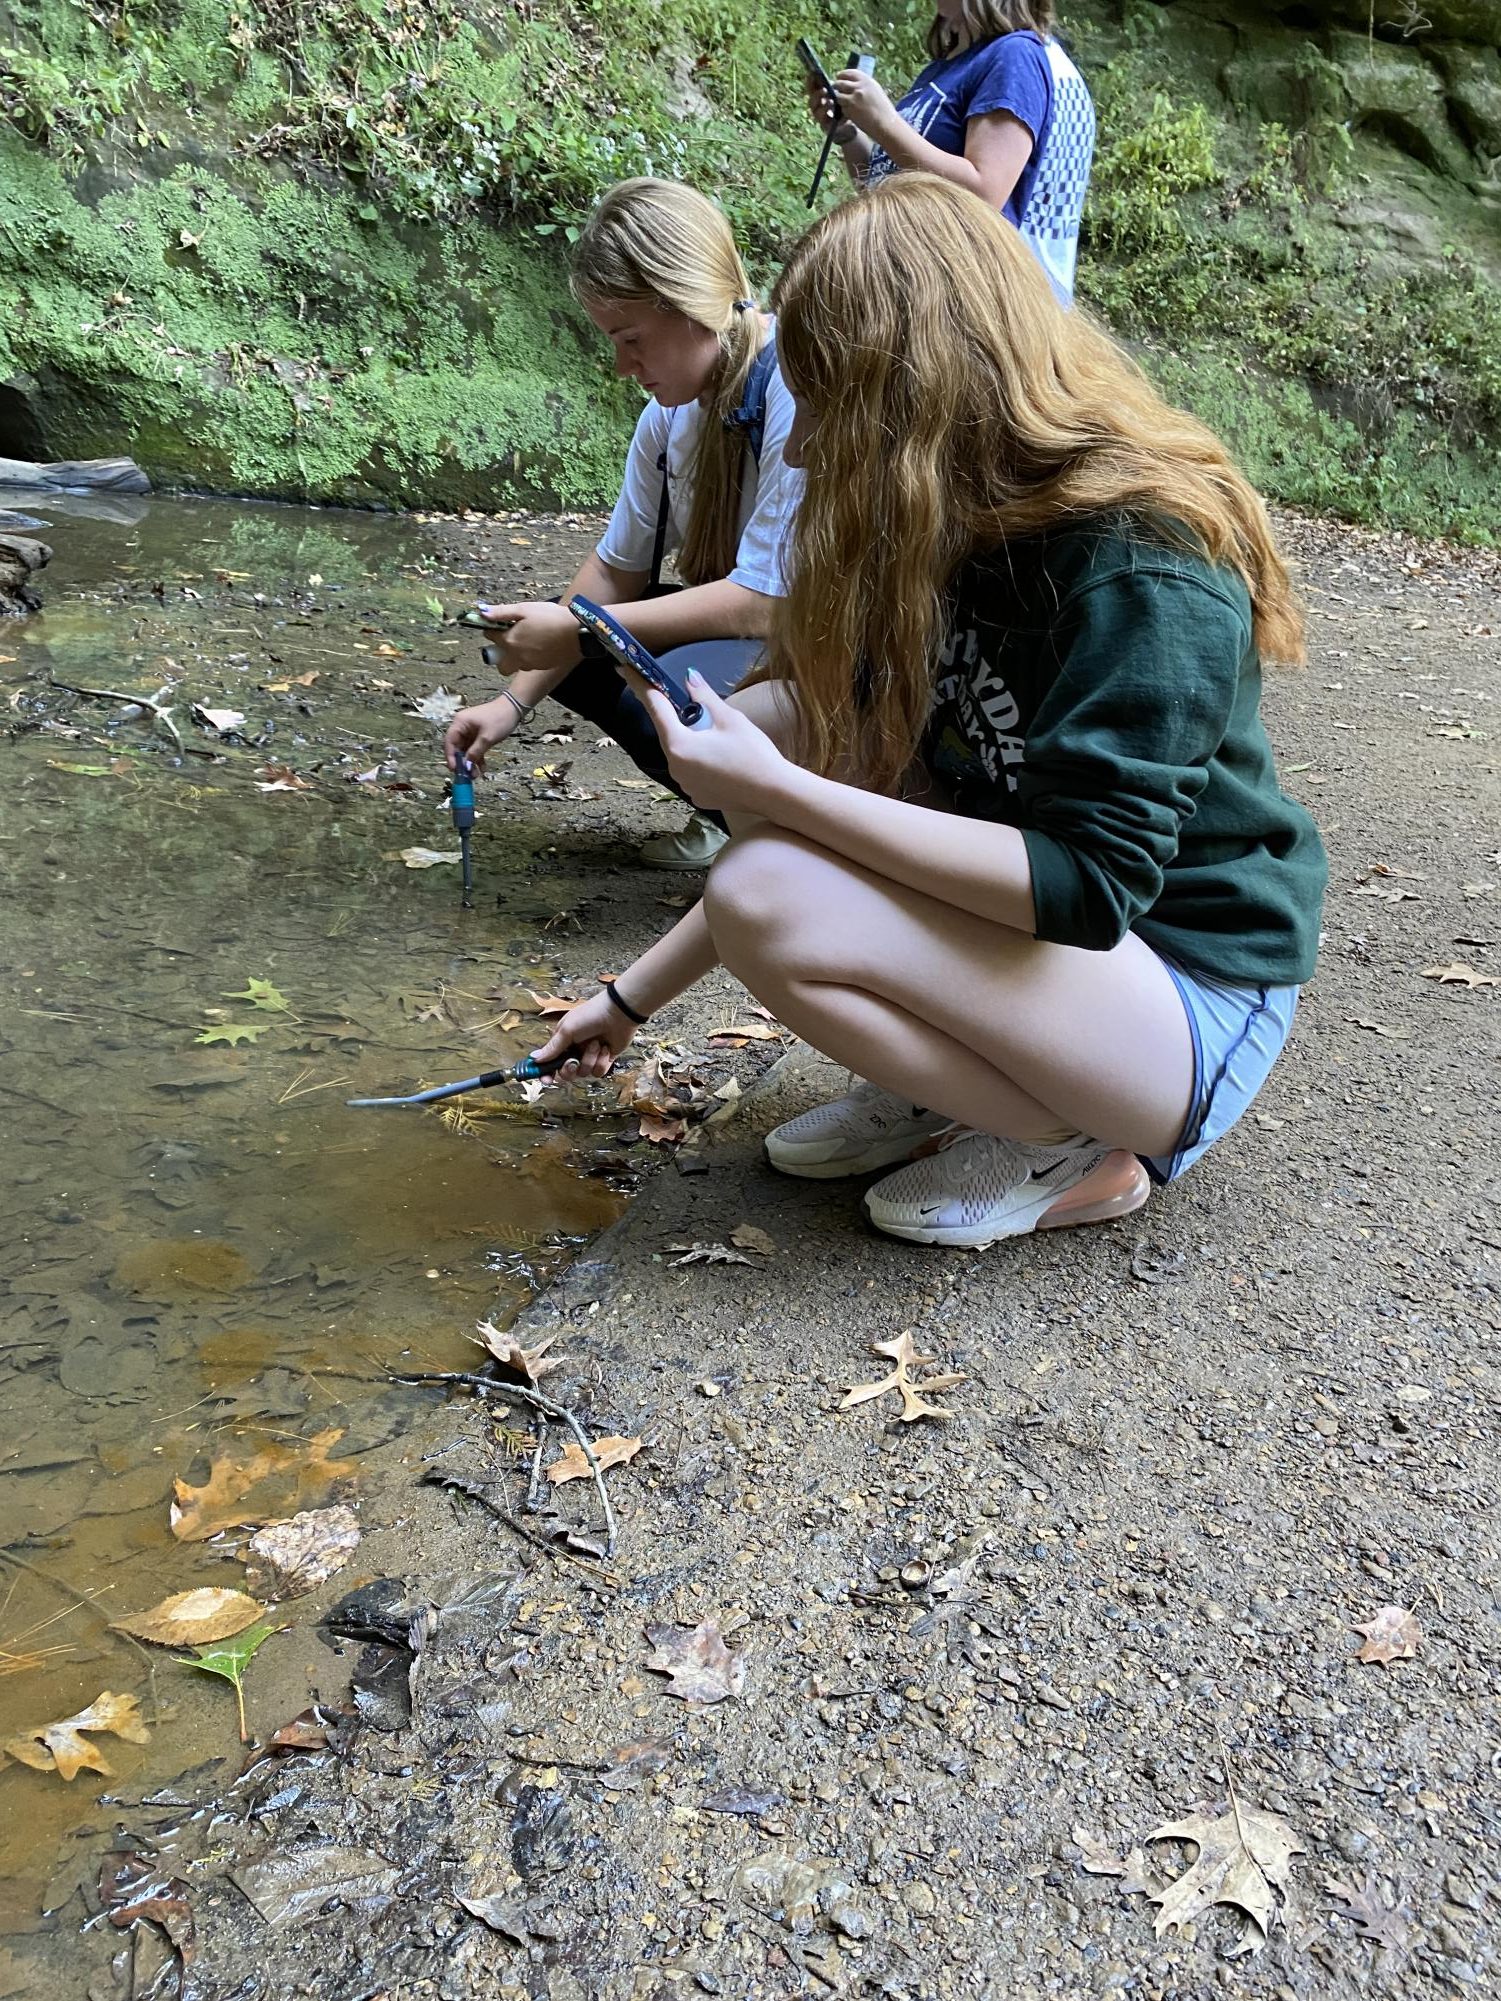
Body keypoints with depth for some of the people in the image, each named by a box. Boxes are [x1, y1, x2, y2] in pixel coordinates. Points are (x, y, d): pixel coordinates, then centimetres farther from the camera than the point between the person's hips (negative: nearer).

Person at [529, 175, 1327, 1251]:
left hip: (1196, 1002, -8)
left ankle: (1074, 1148, -6)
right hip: (1047, 919, 8)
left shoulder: (1144, 567, -24)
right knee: (773, 719, -6)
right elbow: (863, 766, 7)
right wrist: (634, 996, 8)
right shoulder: (946, 532, 1)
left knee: (770, 901, -27)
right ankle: (936, 1088, 3)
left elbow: (1087, 881, -30)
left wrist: (778, 791, -28)